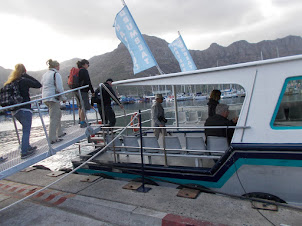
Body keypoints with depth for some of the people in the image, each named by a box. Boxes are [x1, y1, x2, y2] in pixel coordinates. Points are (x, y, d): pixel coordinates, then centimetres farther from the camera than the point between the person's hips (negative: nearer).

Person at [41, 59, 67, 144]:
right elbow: (59, 88, -14)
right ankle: (52, 139, -5)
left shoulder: (45, 74, 19)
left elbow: (42, 87, 23)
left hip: (45, 98, 9)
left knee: (58, 114, 21)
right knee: (54, 118, -7)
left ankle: (59, 133, 29)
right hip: (53, 98, -9)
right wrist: (63, 98, -5)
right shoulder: (56, 74, -7)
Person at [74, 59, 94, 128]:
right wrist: (92, 91, -13)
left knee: (80, 107, 20)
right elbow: (88, 82, -16)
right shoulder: (84, 71, -11)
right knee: (84, 107, -6)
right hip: (83, 91, -10)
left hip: (77, 91, 10)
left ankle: (81, 120, 32)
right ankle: (82, 123, -4)